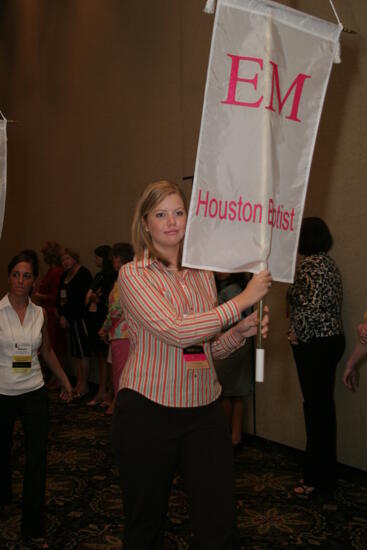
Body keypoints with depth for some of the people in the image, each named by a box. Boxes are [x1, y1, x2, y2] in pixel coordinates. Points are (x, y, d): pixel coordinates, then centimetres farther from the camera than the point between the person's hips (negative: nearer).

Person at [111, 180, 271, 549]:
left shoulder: (203, 273, 9)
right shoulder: (134, 274, -7)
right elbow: (176, 330, -22)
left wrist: (239, 332, -3)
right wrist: (242, 300, -18)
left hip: (205, 409, 4)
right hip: (147, 411, -4)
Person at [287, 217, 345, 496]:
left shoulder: (309, 264, -16)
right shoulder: (329, 262, 14)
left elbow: (311, 306, -25)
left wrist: (297, 334, -12)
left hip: (315, 344, -10)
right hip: (333, 339, 10)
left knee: (315, 406, -1)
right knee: (325, 404, 15)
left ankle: (316, 477, 9)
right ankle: (327, 471, 26)